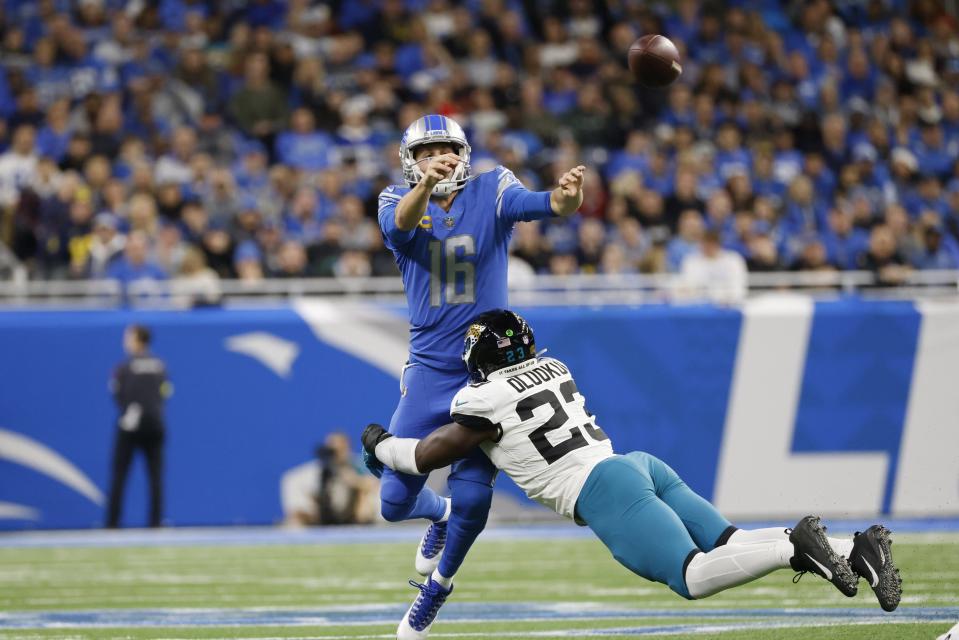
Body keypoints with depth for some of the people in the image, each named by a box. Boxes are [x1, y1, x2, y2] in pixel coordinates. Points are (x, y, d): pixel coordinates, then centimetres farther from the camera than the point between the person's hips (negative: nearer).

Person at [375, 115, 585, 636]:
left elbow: (530, 204, -26)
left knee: (472, 499, -6)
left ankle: (435, 589, 21)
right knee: (395, 502, 1)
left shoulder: (490, 191, -4)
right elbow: (398, 223, -27)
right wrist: (425, 184, -50)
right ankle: (439, 513, 38)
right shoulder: (399, 201, -2)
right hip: (428, 371, 1)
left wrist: (564, 199, -51)